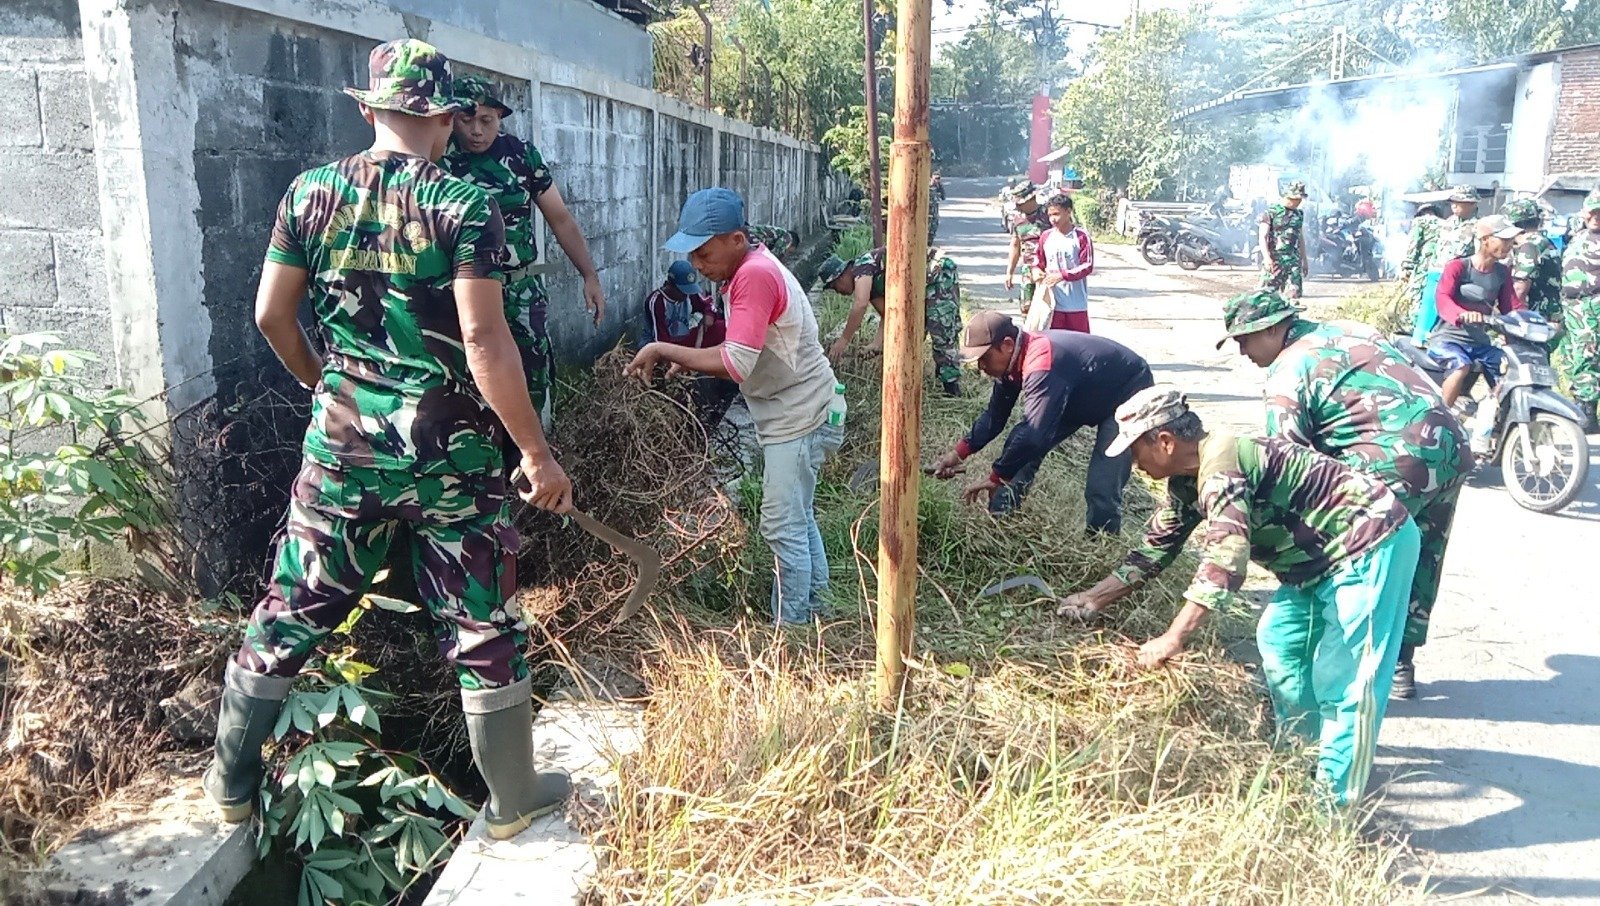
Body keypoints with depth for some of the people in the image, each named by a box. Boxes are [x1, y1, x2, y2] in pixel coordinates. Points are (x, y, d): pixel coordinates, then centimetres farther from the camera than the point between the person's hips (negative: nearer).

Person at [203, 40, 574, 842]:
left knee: (292, 610, 18)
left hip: (341, 445, 4)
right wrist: (537, 453, -13)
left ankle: (231, 780, 35)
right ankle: (513, 800, 22)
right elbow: (485, 341, -18)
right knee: (482, 627, 8)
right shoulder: (463, 205, -11)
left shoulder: (311, 192, 2)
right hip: (448, 453, -3)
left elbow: (270, 313, 6)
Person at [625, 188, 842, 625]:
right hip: (793, 414, 11)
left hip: (800, 419, -11)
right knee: (798, 520, 19)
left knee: (783, 528, -4)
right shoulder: (749, 270, 8)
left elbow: (736, 365, -29)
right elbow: (744, 354, 9)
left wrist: (665, 350, -22)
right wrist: (687, 360, -4)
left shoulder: (756, 275, -23)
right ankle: (813, 611, 32)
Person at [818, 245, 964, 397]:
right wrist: (877, 344, -3)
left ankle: (952, 389, -11)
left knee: (942, 335, -14)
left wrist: (843, 340, -25)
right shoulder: (869, 282, 15)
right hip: (925, 283, 11)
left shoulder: (861, 267, -14)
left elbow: (860, 305, -29)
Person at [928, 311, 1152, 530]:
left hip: (1128, 393, -9)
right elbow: (995, 414, 1)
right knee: (1020, 444, 4)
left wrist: (995, 477, -32)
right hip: (1084, 398, 9)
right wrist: (959, 453, -10)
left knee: (1101, 488, -19)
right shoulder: (1014, 357, -10)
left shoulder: (1043, 366, -39)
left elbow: (1035, 433, -43)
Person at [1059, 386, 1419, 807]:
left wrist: (1172, 639, -39)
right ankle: (1301, 751, 32)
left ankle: (1333, 793, -2)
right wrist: (1093, 598, 9)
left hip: (1373, 543, -10)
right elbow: (1155, 549, 13)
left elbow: (1225, 556, -37)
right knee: (1278, 640, 17)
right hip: (1324, 557, 11)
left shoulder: (1221, 464, -26)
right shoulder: (1189, 479, 5)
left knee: (1344, 674, -9)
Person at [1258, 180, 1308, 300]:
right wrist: (1267, 257, -23)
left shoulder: (1299, 214, 14)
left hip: (1294, 260, 5)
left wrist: (1304, 260, 21)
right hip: (1274, 260, -5)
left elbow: (1301, 238, 22)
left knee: (1294, 293, -2)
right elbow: (1262, 237, -10)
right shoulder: (1271, 213, -4)